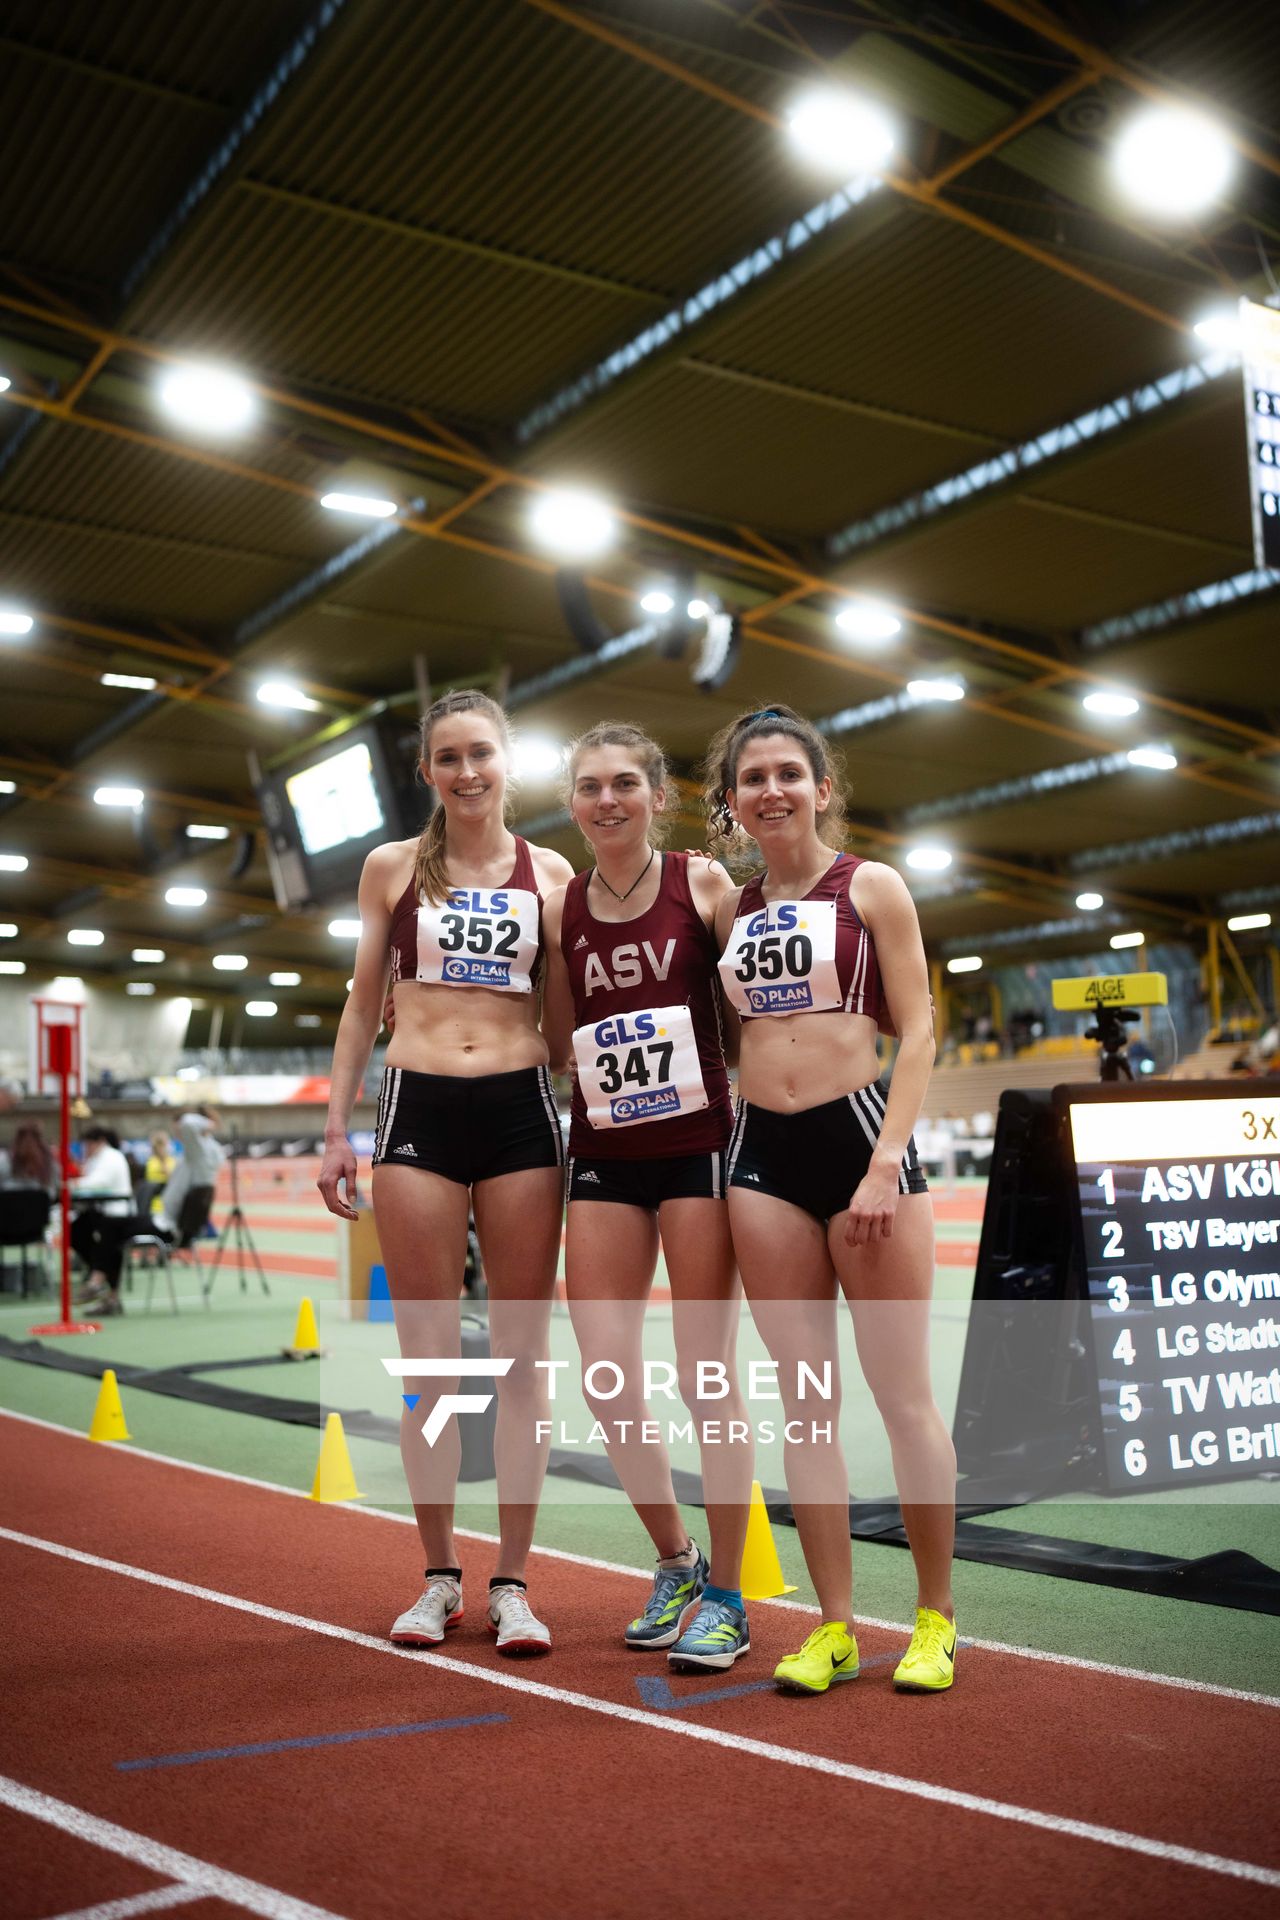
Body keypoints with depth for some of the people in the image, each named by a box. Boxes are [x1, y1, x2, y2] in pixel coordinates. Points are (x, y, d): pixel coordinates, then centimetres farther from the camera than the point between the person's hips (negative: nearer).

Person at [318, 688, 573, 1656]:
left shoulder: (551, 874, 7)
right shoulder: (393, 868, 8)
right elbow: (363, 1005, 12)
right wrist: (336, 1129, 6)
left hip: (522, 1110, 0)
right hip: (417, 1108, 0)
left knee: (522, 1353, 2)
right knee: (427, 1355, 3)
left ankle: (513, 1582, 11)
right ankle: (440, 1576, 16)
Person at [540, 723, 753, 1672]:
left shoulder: (703, 883, -3)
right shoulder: (560, 909, 7)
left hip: (696, 1147, -4)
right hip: (602, 1156, 4)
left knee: (707, 1376, 1)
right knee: (606, 1381, 2)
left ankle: (727, 1597, 16)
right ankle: (677, 1562, 26)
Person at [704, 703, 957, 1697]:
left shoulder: (872, 888, 1)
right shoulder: (731, 909, 13)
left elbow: (918, 1030, -4)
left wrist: (886, 1164, -14)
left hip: (861, 1129, -4)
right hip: (763, 1152, 4)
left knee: (903, 1393, 0)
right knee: (803, 1400, 5)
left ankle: (936, 1616, 14)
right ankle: (835, 1625, 12)